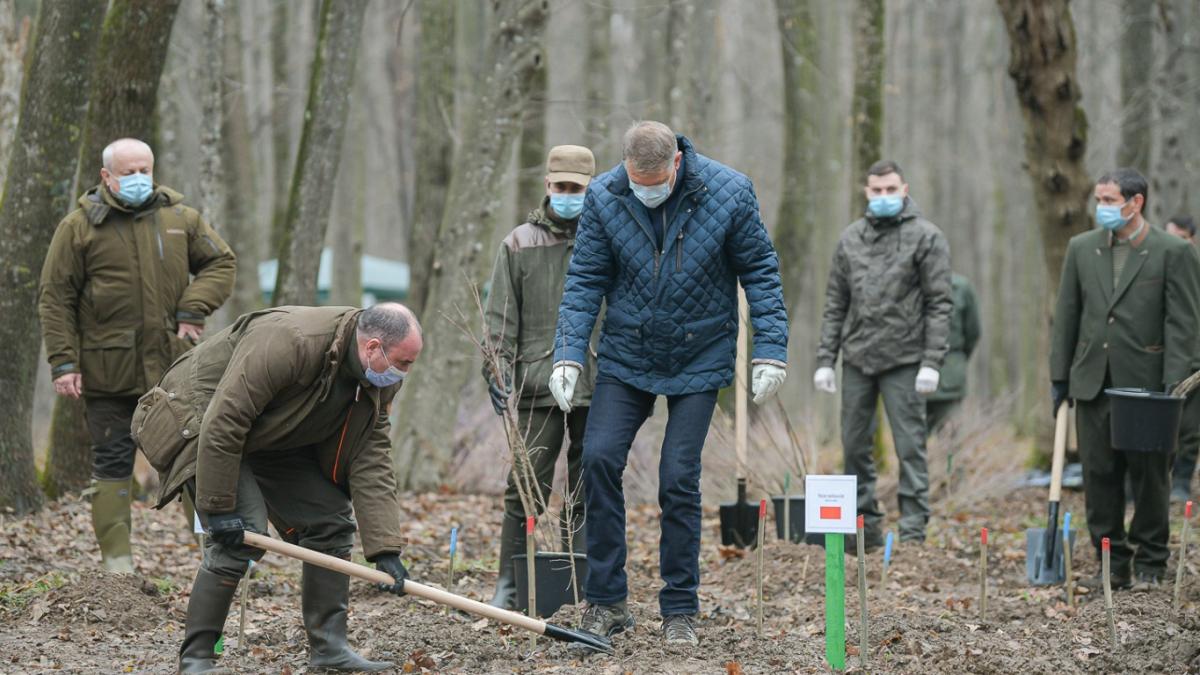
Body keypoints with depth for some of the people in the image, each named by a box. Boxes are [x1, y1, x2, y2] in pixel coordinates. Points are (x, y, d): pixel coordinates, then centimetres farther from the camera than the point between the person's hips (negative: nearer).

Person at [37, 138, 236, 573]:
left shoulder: (181, 219, 7)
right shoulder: (79, 227, -1)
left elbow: (221, 263, 14)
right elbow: (55, 299, -1)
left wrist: (193, 310, -3)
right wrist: (63, 362, -9)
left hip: (175, 363, 2)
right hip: (107, 371, -2)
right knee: (112, 463, 2)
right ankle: (117, 562, 6)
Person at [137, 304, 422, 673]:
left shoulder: (378, 383, -10)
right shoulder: (289, 342, -36)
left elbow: (372, 462, -8)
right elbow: (223, 423, -35)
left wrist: (385, 548, -16)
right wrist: (219, 507, -30)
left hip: (276, 439, 8)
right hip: (202, 419, -8)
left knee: (331, 520, 1)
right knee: (243, 534, -22)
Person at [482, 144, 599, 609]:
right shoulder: (520, 244, 7)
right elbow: (501, 317, 6)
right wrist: (497, 369, -5)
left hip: (598, 385, 1)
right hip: (538, 385, -1)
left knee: (587, 492, 6)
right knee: (526, 487, -3)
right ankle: (508, 584, 4)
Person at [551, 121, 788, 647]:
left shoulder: (729, 193, -13)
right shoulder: (603, 197, -10)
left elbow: (759, 271, -4)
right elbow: (585, 281, -4)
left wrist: (770, 349, -8)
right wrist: (569, 354, -13)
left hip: (699, 362, -2)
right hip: (626, 357, 2)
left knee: (679, 479, -5)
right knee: (599, 458, -12)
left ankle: (680, 611, 9)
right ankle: (606, 602, -1)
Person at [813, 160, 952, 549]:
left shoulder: (925, 237, -1)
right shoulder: (851, 238, 12)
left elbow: (940, 303, -6)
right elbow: (835, 304, 14)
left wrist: (932, 362, -14)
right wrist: (825, 359, 6)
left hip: (903, 361, -5)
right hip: (857, 359, 5)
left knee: (910, 447, -5)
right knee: (854, 446, 8)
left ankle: (913, 531, -1)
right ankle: (865, 526, 17)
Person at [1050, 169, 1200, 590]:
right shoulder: (1082, 249, 9)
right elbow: (1067, 316, 12)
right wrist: (1060, 377, 8)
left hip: (1146, 382, -4)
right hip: (1093, 382, 4)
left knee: (1149, 477, 3)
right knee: (1099, 476, 5)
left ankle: (1150, 566, 14)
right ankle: (1113, 565, 13)